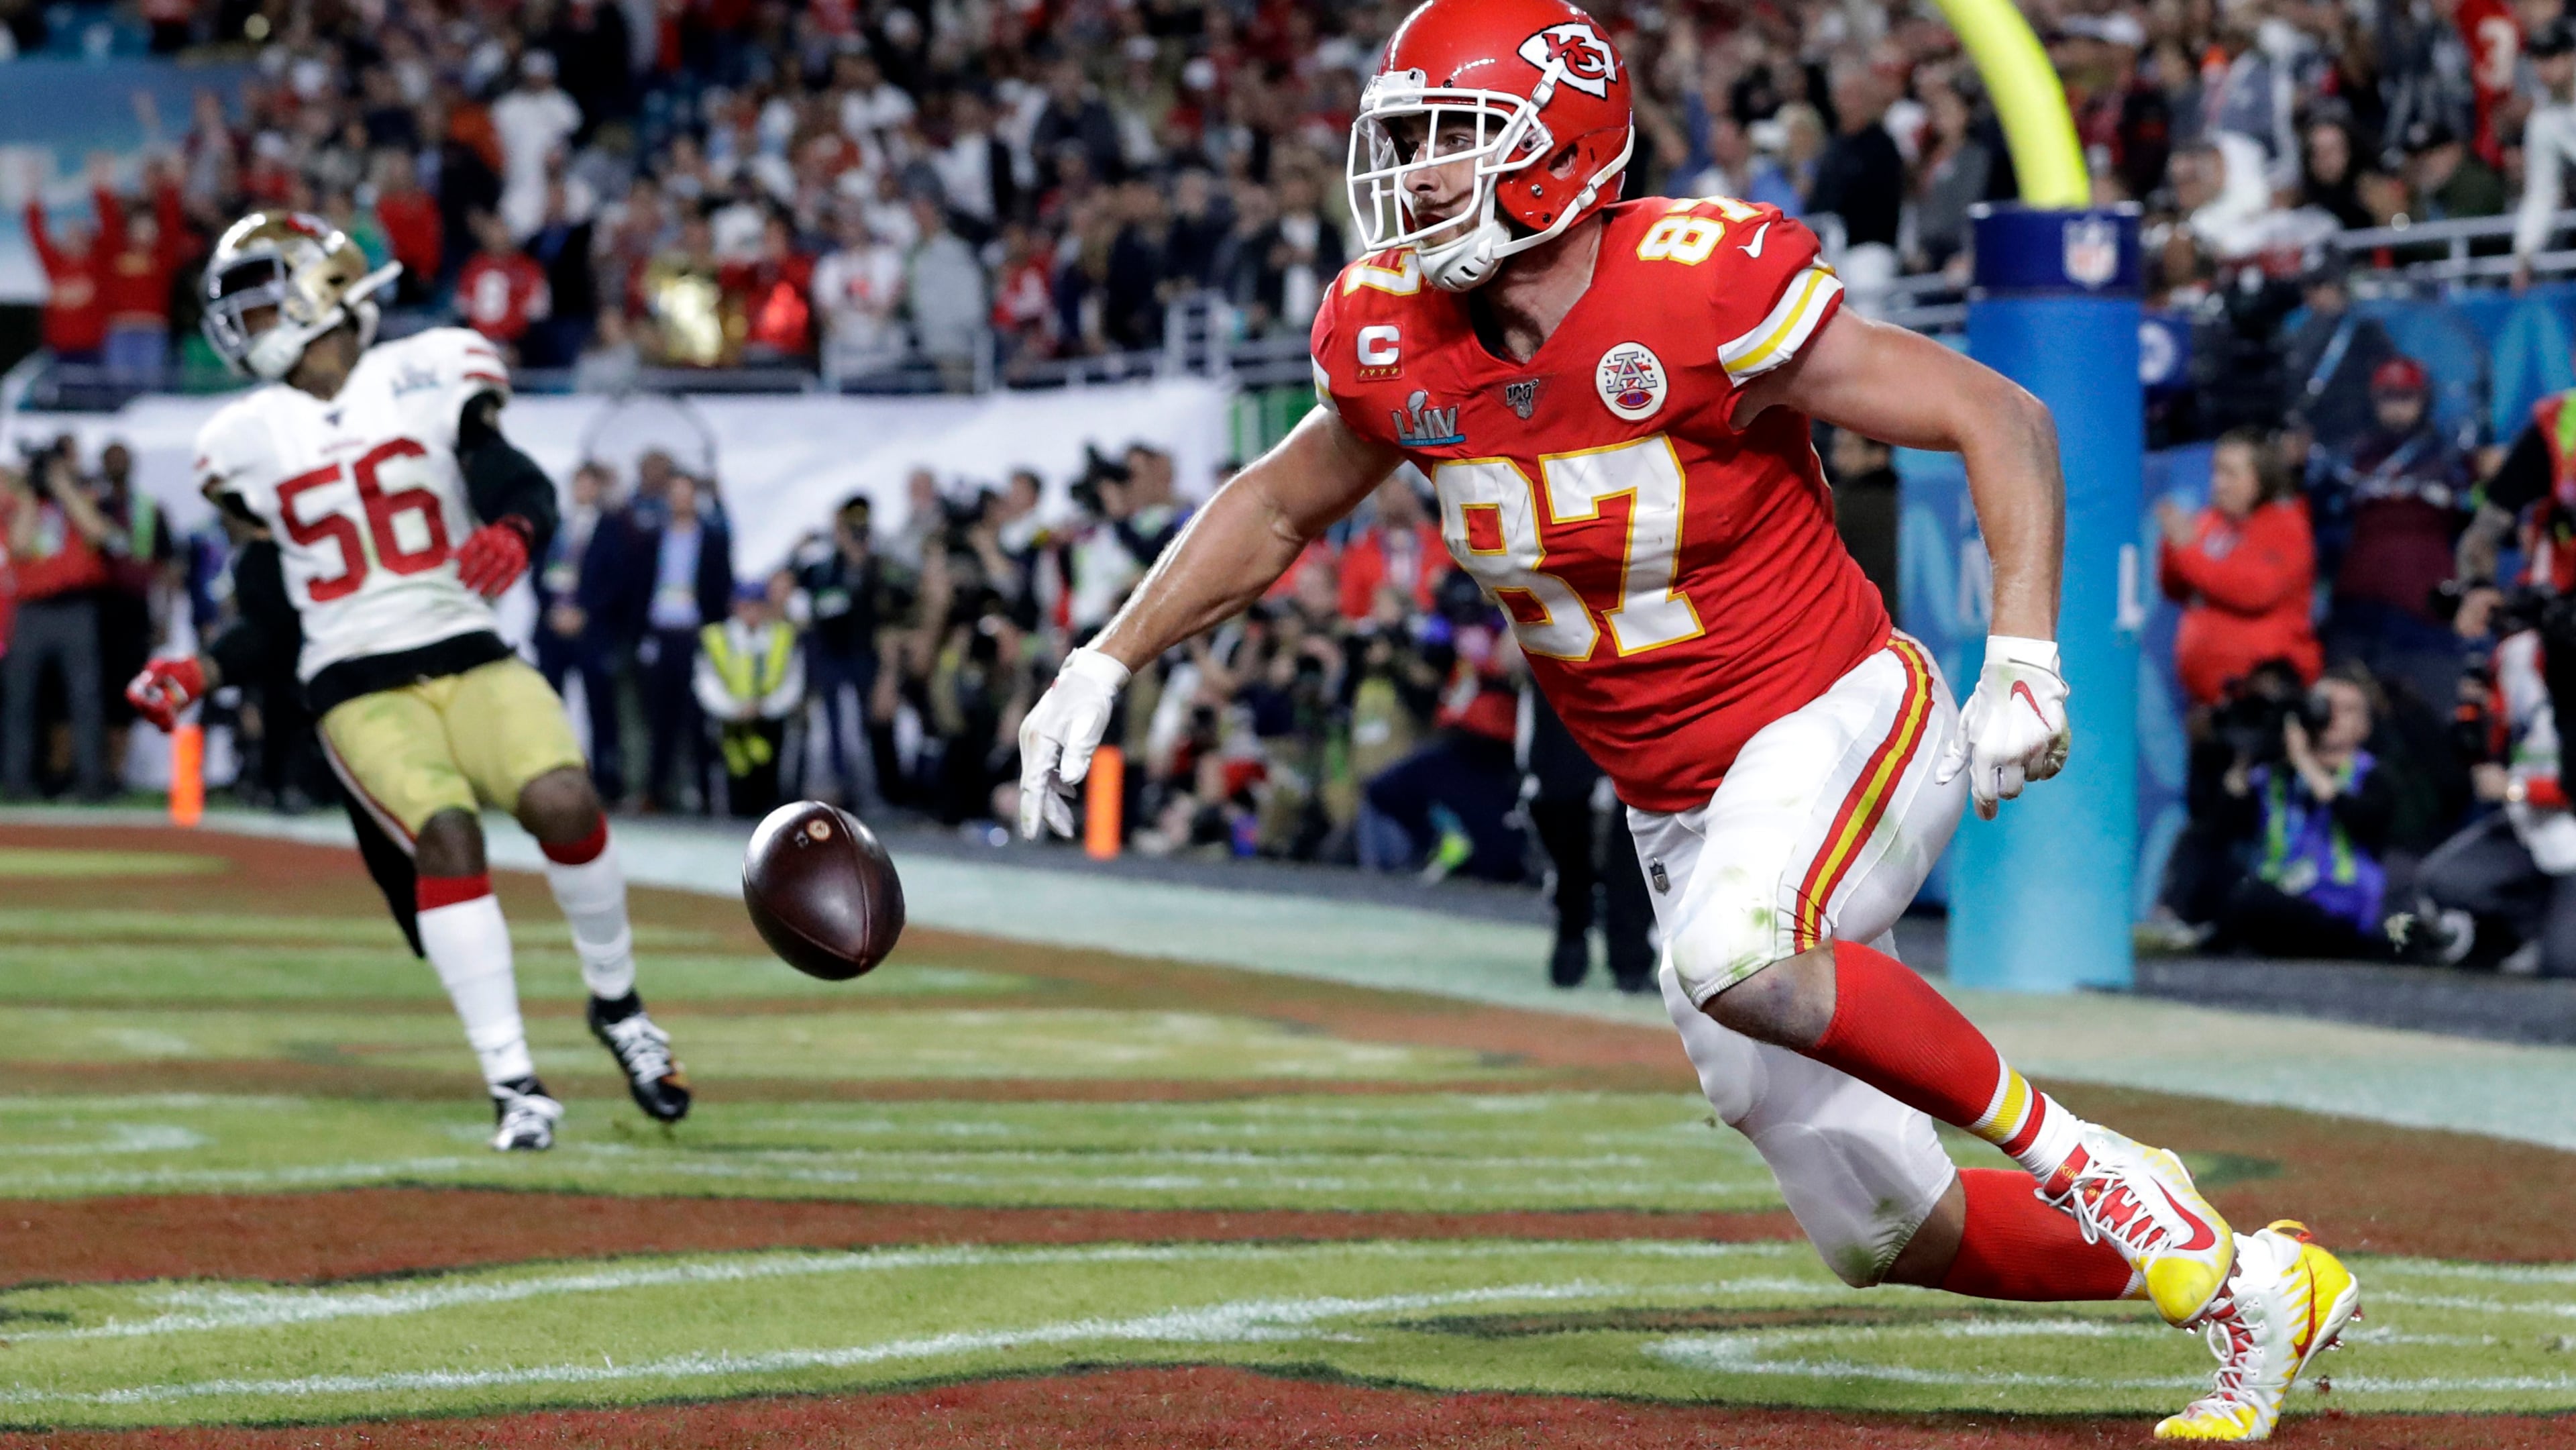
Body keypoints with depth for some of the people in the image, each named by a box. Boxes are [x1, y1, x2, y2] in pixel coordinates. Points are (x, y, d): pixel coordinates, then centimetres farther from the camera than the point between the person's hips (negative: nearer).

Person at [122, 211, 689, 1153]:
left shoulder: (428, 379, 6)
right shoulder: (251, 444, 11)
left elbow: (522, 488, -3)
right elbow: (275, 625, 14)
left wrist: (514, 534, -25)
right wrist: (197, 678, -2)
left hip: (470, 661, 0)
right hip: (358, 691, 0)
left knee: (563, 801, -25)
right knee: (445, 832, -27)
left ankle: (616, 1006, 0)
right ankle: (513, 1084, -24)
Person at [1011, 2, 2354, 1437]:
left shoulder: (1700, 296, -22)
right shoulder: (1400, 343, -3)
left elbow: (2000, 420, -17)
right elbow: (1278, 508, 17)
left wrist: (2023, 663, -26)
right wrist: (1104, 664, 9)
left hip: (1840, 721, -6)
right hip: (1683, 817, 7)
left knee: (1736, 958, -38)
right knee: (1890, 1233, 7)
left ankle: (2086, 1164, -18)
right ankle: (2247, 1282, 27)